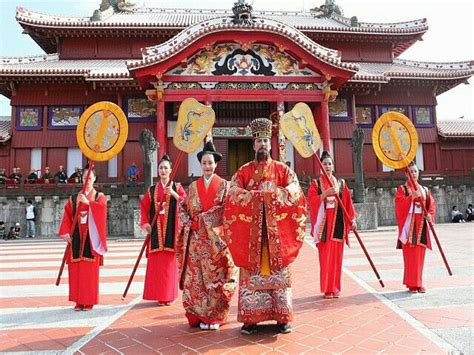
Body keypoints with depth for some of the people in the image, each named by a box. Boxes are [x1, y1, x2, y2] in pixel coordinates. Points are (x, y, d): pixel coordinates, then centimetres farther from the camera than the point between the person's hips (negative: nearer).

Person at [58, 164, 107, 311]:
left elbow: (102, 208, -15)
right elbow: (67, 216, 1)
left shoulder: (100, 196, 7)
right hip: (77, 238, 2)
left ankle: (89, 301, 6)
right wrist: (65, 232, -12)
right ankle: (79, 301, 10)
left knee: (90, 269, -3)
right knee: (76, 269, 0)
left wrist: (88, 202, -28)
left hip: (91, 238, -2)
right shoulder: (73, 198, 12)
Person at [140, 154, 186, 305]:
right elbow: (144, 206, 10)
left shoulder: (177, 187, 7)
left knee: (169, 263, -1)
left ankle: (168, 295, 8)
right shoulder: (152, 190, 12)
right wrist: (145, 223, -3)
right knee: (156, 263, 1)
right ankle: (158, 295, 12)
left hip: (171, 230, -2)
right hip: (156, 231, 2)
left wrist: (173, 194, -17)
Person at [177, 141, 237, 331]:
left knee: (215, 277, 1)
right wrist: (188, 224, -4)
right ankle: (198, 315, 14)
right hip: (196, 239, 2)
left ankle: (214, 317, 12)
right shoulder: (193, 187, 12)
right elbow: (184, 209, 12)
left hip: (217, 238, -2)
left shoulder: (224, 185, 4)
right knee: (196, 278, 3)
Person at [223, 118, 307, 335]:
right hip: (250, 231, 0)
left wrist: (275, 192, -21)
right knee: (251, 271, 1)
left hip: (276, 230, 0)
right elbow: (233, 193, -3)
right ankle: (250, 318, 9)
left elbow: (294, 190, -4)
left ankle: (282, 317, 12)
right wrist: (254, 195, -19)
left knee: (278, 270, 3)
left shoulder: (282, 169, 9)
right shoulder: (244, 170, 9)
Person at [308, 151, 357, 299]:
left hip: (338, 222, 2)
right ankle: (327, 289, 7)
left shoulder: (341, 183, 11)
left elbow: (348, 202, 7)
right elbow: (311, 199, -8)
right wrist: (325, 193, -19)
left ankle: (335, 288, 14)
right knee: (325, 256, -2)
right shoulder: (316, 183, 5)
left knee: (337, 255, 4)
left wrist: (352, 219, 0)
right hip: (324, 223, -2)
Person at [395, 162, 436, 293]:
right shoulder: (402, 189, 1)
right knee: (410, 255, -5)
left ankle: (418, 283, 13)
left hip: (421, 225, 4)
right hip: (409, 224, -4)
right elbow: (400, 204, -13)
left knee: (420, 255, 5)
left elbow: (432, 204, 10)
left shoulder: (424, 190, 15)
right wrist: (412, 197, -26)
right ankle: (411, 284, 1)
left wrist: (430, 215, -8)